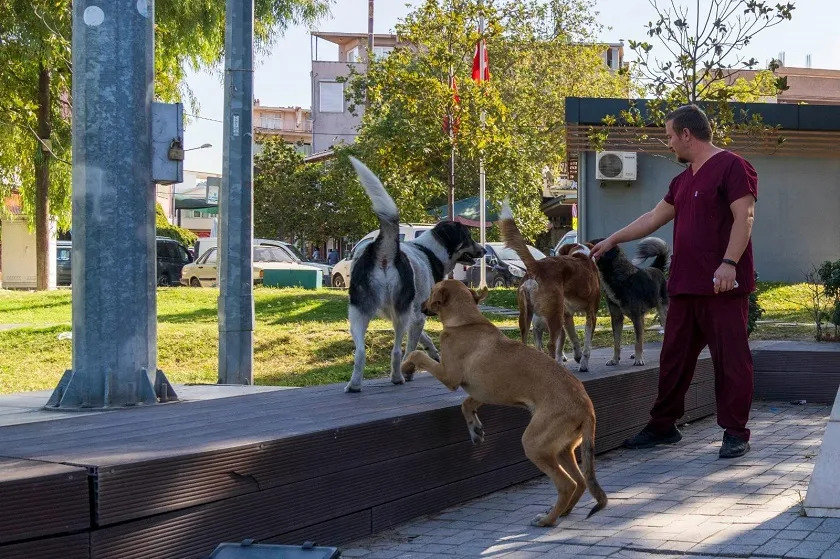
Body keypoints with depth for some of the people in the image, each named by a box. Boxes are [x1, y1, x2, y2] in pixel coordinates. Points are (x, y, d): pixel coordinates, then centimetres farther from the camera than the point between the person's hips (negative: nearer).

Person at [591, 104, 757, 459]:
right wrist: (613, 240, 30)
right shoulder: (684, 179, 20)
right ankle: (663, 426, 21)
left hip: (723, 286, -9)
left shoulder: (732, 167, -7)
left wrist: (729, 263, -24)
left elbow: (744, 217, -16)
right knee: (674, 357, 12)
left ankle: (735, 433, 2)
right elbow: (654, 218, 28)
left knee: (731, 358, -4)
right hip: (685, 285, 9)